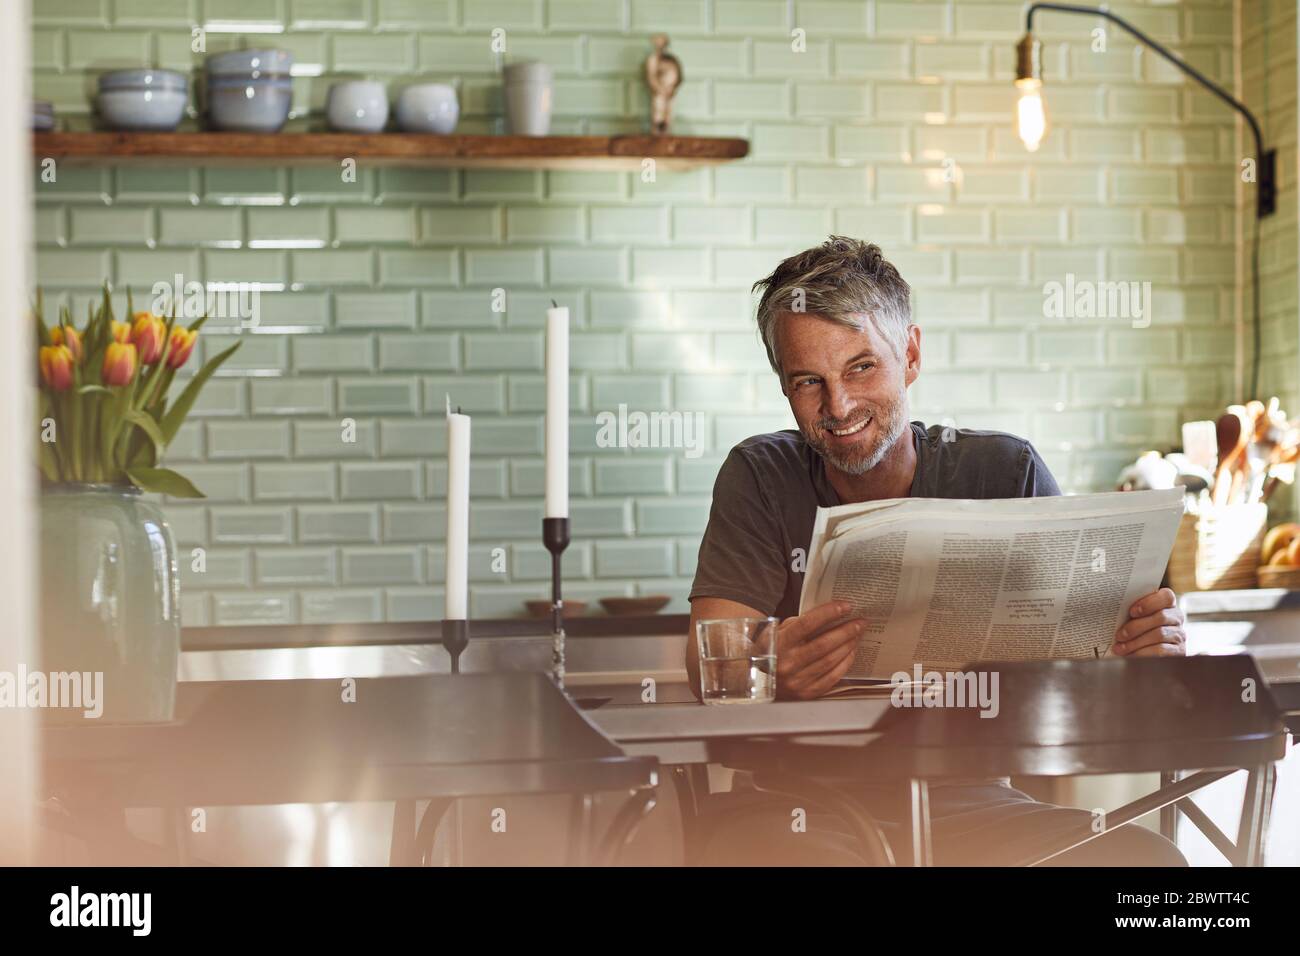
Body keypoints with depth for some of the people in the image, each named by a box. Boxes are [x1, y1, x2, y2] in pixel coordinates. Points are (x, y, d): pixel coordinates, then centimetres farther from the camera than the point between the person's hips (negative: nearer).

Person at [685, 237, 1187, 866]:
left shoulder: (1005, 473, 3)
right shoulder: (762, 479, 2)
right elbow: (710, 659, -9)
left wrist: (1145, 642, -24)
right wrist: (768, 669, -34)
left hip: (968, 800, 2)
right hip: (801, 805, -1)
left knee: (1152, 860, -27)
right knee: (735, 846, -38)